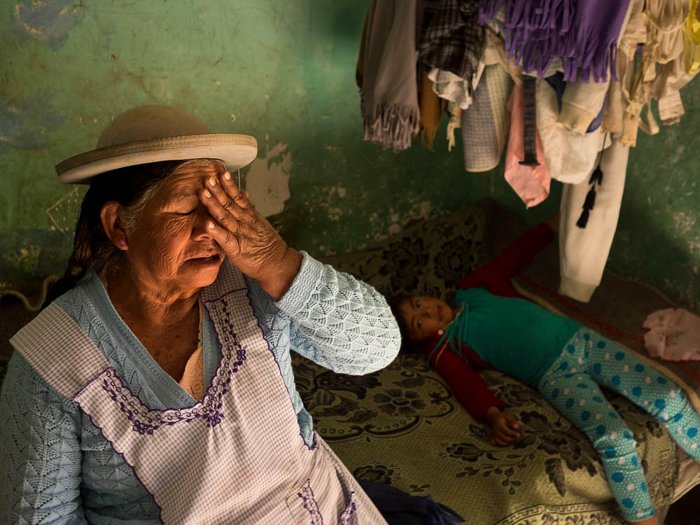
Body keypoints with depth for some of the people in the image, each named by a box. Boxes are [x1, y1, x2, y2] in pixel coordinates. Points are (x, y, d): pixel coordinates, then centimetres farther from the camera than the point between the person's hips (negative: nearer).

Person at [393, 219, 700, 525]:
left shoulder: (469, 290, 18)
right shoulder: (443, 348, 2)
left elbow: (511, 258, 27)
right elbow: (466, 384, -14)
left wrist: (553, 225, 28)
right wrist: (493, 415, -34)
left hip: (578, 338, 5)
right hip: (554, 373, -5)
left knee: (670, 397, -4)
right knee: (614, 438, -27)